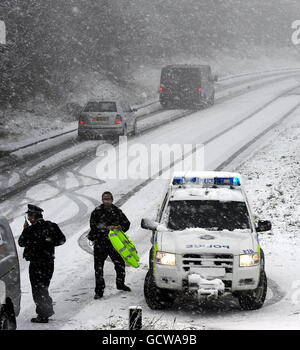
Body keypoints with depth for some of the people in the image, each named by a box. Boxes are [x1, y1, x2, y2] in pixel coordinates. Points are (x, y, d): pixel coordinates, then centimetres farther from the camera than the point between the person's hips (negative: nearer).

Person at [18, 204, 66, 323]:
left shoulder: (32, 229, -17)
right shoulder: (51, 226, 2)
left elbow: (21, 242, -6)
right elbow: (62, 239, 9)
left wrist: (25, 229, 5)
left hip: (36, 264, -7)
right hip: (49, 262, 7)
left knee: (38, 290, 1)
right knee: (43, 287, 21)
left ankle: (43, 316, 2)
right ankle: (48, 310, 26)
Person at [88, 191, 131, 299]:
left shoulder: (117, 211, 6)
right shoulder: (97, 211, -6)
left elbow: (126, 223, 12)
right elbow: (93, 226, -12)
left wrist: (120, 227, -9)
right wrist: (106, 228, -19)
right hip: (99, 242, -4)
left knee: (120, 263, 12)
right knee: (98, 267, -5)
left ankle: (120, 284, 37)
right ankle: (99, 291, 0)